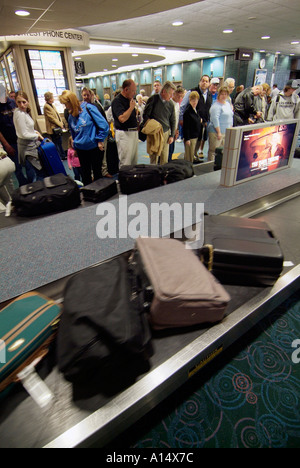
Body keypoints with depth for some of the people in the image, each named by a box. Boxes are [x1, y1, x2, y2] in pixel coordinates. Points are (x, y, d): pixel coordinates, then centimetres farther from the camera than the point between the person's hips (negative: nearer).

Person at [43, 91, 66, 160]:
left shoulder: (52, 105, 13)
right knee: (56, 144, -2)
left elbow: (57, 115, 15)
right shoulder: (46, 107, -15)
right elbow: (52, 118, -18)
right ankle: (59, 158, 4)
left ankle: (63, 156, 26)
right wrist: (60, 124, -12)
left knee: (60, 142, 16)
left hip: (58, 127, 9)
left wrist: (61, 123, 1)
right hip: (53, 129, -9)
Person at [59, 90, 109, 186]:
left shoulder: (88, 108, -11)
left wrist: (100, 140, -12)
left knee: (97, 172, 7)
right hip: (81, 149, 5)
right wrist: (75, 147, 16)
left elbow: (104, 125, -14)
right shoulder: (71, 116, 5)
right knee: (85, 174, 11)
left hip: (94, 147, -5)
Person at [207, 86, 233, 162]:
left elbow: (231, 117, 24)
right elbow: (215, 119, -18)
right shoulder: (216, 106, -10)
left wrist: (231, 128, 19)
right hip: (216, 132, -8)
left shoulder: (228, 104, 17)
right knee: (214, 150, -5)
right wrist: (219, 132, -20)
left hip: (226, 132, 9)